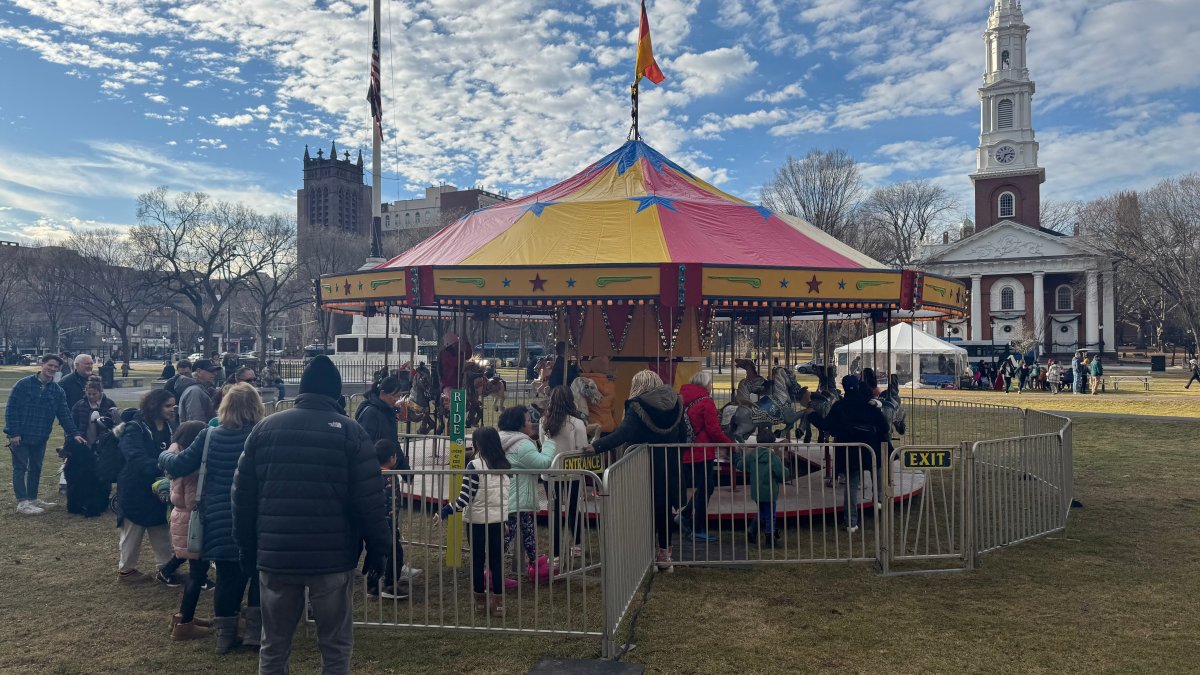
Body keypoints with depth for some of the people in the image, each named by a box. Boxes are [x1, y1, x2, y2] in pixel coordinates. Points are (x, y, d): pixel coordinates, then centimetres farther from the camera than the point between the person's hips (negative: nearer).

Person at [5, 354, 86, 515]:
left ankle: (32, 499, 25)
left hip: (40, 438, 5)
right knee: (20, 468, -1)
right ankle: (22, 502, 1)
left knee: (36, 469, 14)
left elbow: (64, 414, 3)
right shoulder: (23, 384, -9)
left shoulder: (58, 391, 5)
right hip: (20, 436, -5)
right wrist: (13, 433, -16)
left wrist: (74, 433, -7)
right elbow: (10, 409, -10)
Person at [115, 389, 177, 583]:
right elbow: (137, 458, -30)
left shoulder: (170, 427, 2)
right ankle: (126, 569, 28)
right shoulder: (135, 428, -18)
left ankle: (163, 568, 24)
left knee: (162, 531, 13)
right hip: (136, 489, -6)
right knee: (132, 531, 11)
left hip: (160, 489, 6)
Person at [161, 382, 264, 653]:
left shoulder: (210, 436, -3)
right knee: (259, 574, 13)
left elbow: (178, 466, 0)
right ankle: (254, 632, 16)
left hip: (220, 521, 3)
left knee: (228, 578, 12)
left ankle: (226, 636, 22)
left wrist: (165, 454, 19)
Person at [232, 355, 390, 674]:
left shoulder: (265, 427, 6)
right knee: (335, 646, 9)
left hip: (275, 554, 3)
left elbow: (243, 495, 8)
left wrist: (247, 545, 18)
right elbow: (370, 498, -9)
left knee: (273, 646, 16)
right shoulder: (349, 431, -5)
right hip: (332, 556, -3)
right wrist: (378, 548, 0)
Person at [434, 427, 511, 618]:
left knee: (477, 561, 11)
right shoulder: (503, 465, 2)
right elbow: (505, 493, 9)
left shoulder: (475, 466, -14)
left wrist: (443, 512, -13)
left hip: (477, 520, -4)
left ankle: (480, 601, 22)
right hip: (499, 519, 4)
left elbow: (465, 498, -18)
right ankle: (498, 603, 10)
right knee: (497, 560, 8)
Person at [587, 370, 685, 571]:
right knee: (664, 507, 15)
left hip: (645, 467, -4)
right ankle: (664, 554, 21)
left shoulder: (637, 407, -16)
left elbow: (622, 434, -30)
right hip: (669, 467, 5)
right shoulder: (674, 403, 1)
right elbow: (682, 436, 8)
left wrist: (596, 447, -34)